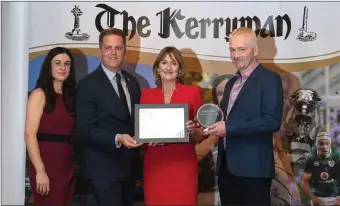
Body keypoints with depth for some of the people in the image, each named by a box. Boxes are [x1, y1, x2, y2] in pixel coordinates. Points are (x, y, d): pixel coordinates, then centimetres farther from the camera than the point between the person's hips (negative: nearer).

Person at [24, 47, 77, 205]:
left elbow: (71, 133, 10)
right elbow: (29, 135, -12)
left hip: (68, 165, 6)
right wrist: (40, 171, -18)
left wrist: (77, 163, -1)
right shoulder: (39, 94, -5)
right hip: (46, 164, -6)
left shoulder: (70, 96, 12)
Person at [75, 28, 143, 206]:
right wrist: (117, 139, -31)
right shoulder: (88, 85, -11)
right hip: (103, 168, -7)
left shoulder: (132, 82, 9)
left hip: (129, 165, 7)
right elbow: (86, 128, -17)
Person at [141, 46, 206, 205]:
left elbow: (202, 133, 4)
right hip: (154, 164, 2)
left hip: (183, 163, -1)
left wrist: (193, 131, -16)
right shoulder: (147, 94, 8)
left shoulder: (192, 92, 2)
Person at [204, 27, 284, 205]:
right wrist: (215, 123, 1)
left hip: (253, 167, -7)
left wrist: (228, 128, -20)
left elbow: (272, 121, -18)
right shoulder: (231, 83, 17)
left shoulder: (269, 79, -7)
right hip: (226, 165, 7)